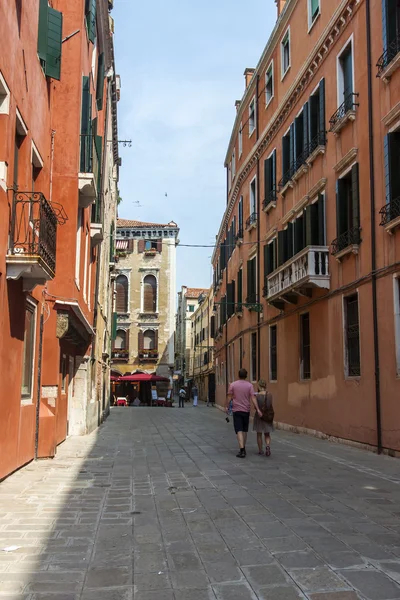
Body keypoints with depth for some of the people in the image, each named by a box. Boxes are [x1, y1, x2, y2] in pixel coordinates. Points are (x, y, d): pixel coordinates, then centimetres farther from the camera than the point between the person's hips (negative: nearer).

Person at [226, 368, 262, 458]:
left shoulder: (233, 385, -3)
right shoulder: (249, 385, -1)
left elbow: (229, 397, -1)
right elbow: (253, 398, -9)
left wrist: (226, 407, 11)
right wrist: (257, 409, -12)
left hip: (236, 410, -2)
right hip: (246, 410, 2)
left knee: (239, 430, -6)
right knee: (245, 430, 17)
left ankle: (242, 450, -17)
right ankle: (243, 448, 27)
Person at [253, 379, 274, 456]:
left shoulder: (257, 395, -13)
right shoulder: (269, 395, -8)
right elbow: (270, 406, -2)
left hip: (259, 416, -2)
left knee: (259, 434, 12)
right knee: (267, 434, 13)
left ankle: (260, 451, 17)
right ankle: (268, 446, -13)